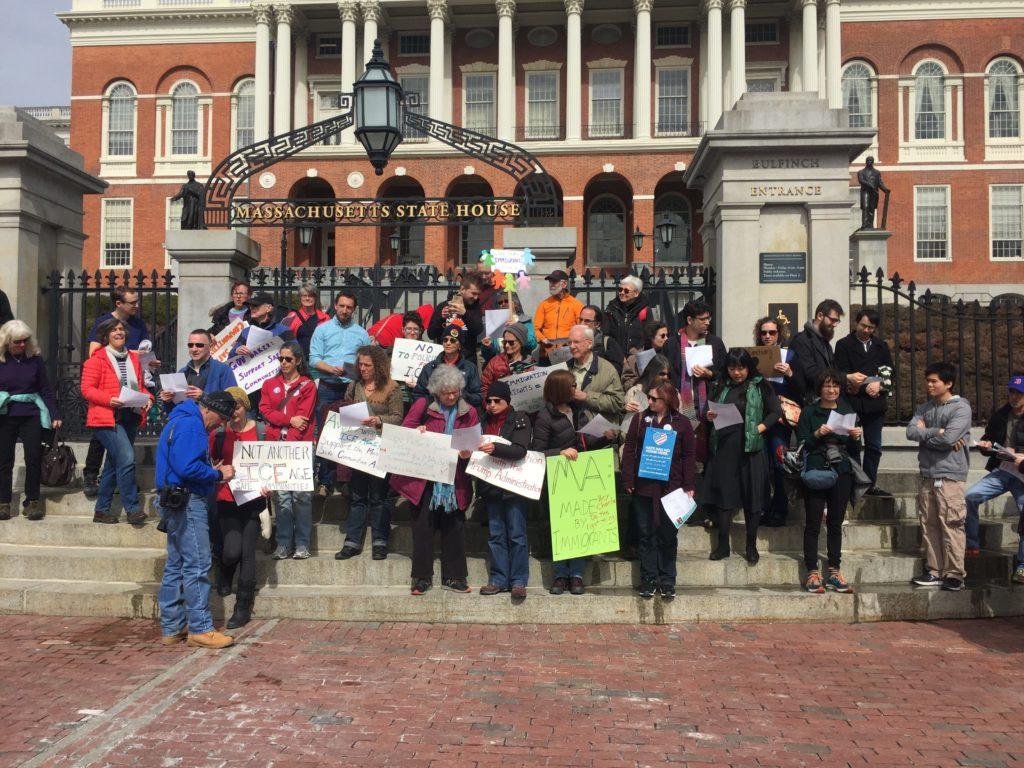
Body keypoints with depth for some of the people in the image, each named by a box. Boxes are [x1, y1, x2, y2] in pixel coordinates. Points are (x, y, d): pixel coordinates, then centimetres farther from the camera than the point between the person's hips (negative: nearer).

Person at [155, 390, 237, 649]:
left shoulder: (181, 421, 19)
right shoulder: (190, 425, -15)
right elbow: (188, 468, -24)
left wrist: (212, 471, 13)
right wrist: (218, 474, -12)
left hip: (177, 503, 11)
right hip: (187, 503, -11)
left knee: (176, 565, 14)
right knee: (197, 565, -8)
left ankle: (172, 628, 21)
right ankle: (200, 629, -4)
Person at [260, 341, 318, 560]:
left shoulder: (307, 385, 5)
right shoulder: (270, 384, 17)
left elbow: (303, 417, -4)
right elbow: (266, 411, 4)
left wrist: (290, 442, -14)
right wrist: (290, 420, -11)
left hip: (301, 446, -3)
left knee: (301, 495, -5)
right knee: (282, 495, 1)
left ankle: (302, 544, 0)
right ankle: (283, 544, 6)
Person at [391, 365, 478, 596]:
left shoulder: (468, 412, 5)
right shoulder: (422, 406, -1)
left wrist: (468, 453, -17)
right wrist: (417, 433, -20)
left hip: (455, 480, 2)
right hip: (425, 478, -1)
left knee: (454, 527, 7)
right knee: (423, 526, 3)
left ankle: (453, 576, 19)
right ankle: (422, 577, 15)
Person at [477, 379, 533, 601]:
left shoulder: (520, 420, -3)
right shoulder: (484, 421, 12)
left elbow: (520, 450, -17)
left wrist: (495, 448, -31)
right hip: (490, 485, 5)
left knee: (517, 535, -1)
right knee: (495, 535, 9)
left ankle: (518, 581, 6)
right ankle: (498, 579, 17)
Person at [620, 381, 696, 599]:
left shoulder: (681, 423, 1)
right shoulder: (640, 420, 5)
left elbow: (689, 456, 2)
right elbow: (629, 451, 4)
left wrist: (690, 486, -4)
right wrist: (628, 481, -3)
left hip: (671, 489, -1)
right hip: (643, 488, 1)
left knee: (668, 536, 7)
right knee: (646, 534, 6)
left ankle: (667, 581, 17)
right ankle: (648, 579, 16)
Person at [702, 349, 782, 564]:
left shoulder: (760, 386, 2)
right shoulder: (723, 387, 13)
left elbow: (776, 412, -1)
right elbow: (714, 413, 19)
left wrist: (760, 428, -13)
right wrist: (710, 417, -2)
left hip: (750, 448, -3)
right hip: (724, 448, 3)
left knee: (752, 496, 2)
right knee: (723, 494, 4)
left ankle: (751, 545, 13)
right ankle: (723, 544, 12)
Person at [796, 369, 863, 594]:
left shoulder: (847, 411, 14)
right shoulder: (809, 413, 3)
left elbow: (853, 448, 15)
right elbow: (801, 444, -3)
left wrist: (855, 437, -5)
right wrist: (817, 434, -18)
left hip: (841, 472, 3)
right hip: (816, 472, -3)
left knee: (836, 523, 8)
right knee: (813, 523, -2)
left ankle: (834, 572, 15)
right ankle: (812, 573, 4)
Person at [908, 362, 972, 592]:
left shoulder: (961, 407, -3)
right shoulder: (924, 407, 16)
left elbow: (948, 438, -15)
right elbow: (911, 431, 1)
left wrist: (923, 433, -1)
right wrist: (937, 432, -9)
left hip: (949, 474, -6)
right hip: (927, 474, 6)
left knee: (951, 525, -7)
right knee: (929, 524, 7)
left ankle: (954, 574, 0)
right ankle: (934, 571, 15)